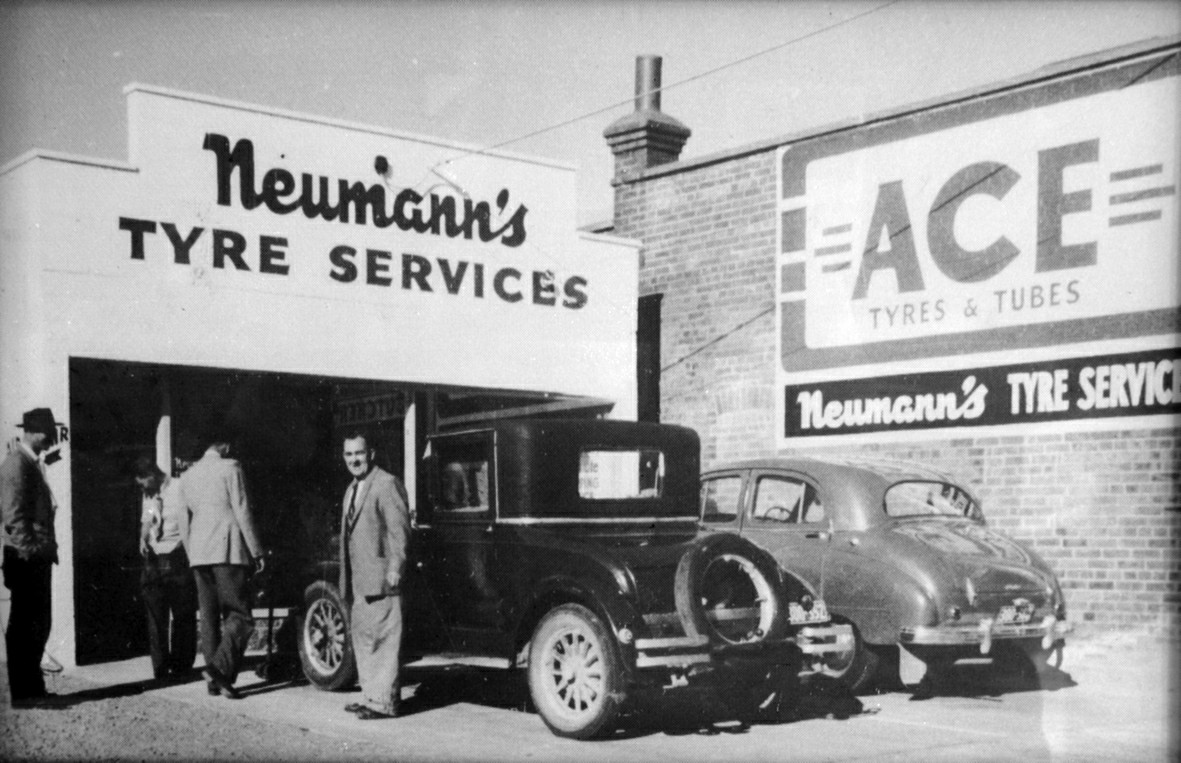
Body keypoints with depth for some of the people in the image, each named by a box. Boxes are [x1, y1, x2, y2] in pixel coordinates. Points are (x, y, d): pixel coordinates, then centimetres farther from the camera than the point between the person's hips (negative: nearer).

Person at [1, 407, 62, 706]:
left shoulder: (31, 463, 18)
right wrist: (29, 551, -21)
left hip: (38, 558, 10)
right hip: (26, 559, -10)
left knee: (37, 626, 13)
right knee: (25, 627, -4)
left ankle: (32, 689, 20)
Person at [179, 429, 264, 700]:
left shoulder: (187, 476, 17)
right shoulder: (230, 468, -2)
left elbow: (184, 522, 18)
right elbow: (242, 512, -6)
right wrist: (256, 552, -4)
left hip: (198, 554, 6)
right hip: (228, 550, -6)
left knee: (208, 616, 10)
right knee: (240, 616, -4)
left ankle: (214, 678, 9)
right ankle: (220, 668, -21)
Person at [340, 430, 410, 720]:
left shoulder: (387, 484, -9)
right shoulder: (352, 489, 19)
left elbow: (399, 530, -15)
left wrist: (394, 570, -20)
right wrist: (345, 578, 18)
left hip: (379, 579, -9)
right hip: (357, 581, 9)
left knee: (382, 638, -7)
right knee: (361, 637, 14)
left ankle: (383, 701, -4)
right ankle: (370, 695, 22)